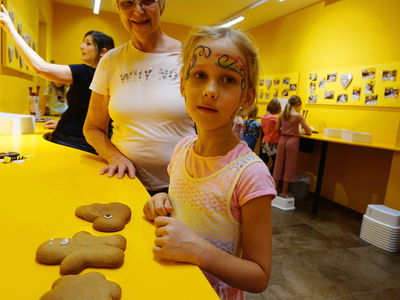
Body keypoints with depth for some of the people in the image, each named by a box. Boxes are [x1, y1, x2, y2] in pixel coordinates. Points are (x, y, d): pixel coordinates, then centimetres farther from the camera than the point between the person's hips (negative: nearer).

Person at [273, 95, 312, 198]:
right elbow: (308, 131, -5)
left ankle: (275, 188, 21)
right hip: (292, 140, -5)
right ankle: (284, 192, 10)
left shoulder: (282, 114, 5)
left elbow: (277, 129, 7)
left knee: (279, 164, 12)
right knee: (289, 166, 4)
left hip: (282, 139, 5)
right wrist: (309, 129, 17)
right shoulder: (298, 116, -8)